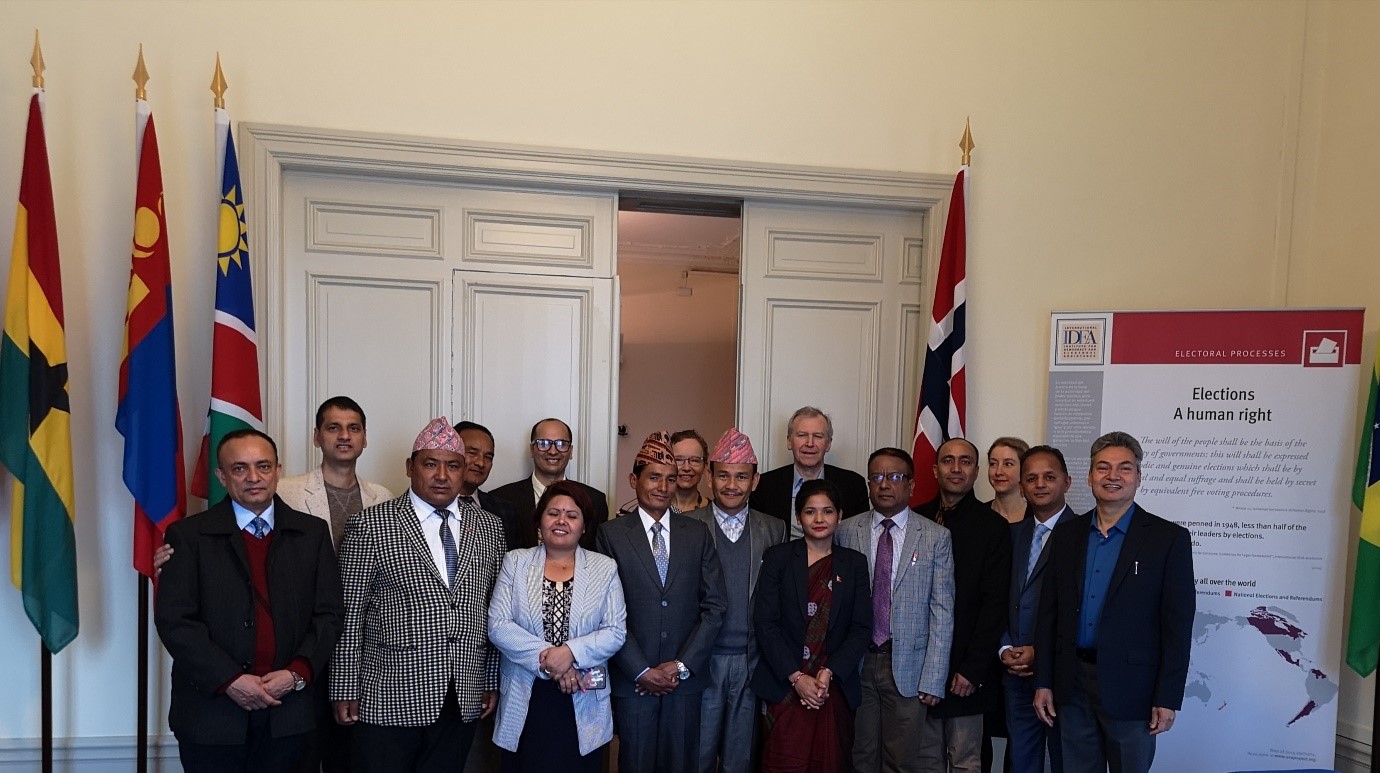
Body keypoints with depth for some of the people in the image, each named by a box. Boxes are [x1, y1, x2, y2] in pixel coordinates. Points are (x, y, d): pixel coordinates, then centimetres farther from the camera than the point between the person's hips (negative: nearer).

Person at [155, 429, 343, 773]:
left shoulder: (312, 532, 5)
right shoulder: (188, 535, 0)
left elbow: (328, 613, 3)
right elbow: (173, 619, -6)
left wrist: (298, 673, -10)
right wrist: (229, 680, -13)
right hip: (211, 710, -1)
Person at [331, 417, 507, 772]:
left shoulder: (489, 527, 7)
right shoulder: (370, 525, -5)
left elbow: (493, 608, 10)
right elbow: (350, 613, -4)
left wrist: (493, 680, 9)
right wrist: (346, 690, -5)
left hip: (464, 701, 4)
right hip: (389, 699, -3)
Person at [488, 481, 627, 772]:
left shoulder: (605, 568, 3)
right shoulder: (516, 562, 3)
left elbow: (616, 632, -4)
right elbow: (498, 626, -6)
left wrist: (570, 652, -19)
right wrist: (546, 659, -16)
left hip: (582, 704, 0)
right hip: (525, 701, 0)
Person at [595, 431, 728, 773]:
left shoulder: (698, 533, 4)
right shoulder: (611, 534, -2)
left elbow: (714, 605, 1)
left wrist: (681, 665, -6)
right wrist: (642, 671, -10)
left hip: (686, 677, 2)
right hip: (632, 679, -2)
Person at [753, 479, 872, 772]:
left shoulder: (855, 563, 7)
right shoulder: (778, 557, 1)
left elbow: (862, 627, 1)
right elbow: (765, 622, -4)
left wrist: (828, 673, -10)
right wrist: (797, 677, -12)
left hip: (835, 687, 2)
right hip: (785, 685, -1)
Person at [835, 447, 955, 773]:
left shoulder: (936, 537, 0)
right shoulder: (846, 532, 3)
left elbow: (942, 611, -2)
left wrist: (933, 679, -7)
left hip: (908, 665, -1)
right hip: (855, 663, 1)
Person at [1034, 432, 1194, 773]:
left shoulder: (1169, 539, -5)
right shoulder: (1066, 534, 5)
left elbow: (1178, 625, -7)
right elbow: (1049, 613, 6)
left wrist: (1167, 699, -9)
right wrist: (1043, 682, 4)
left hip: (1130, 688, -3)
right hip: (1072, 685, 3)